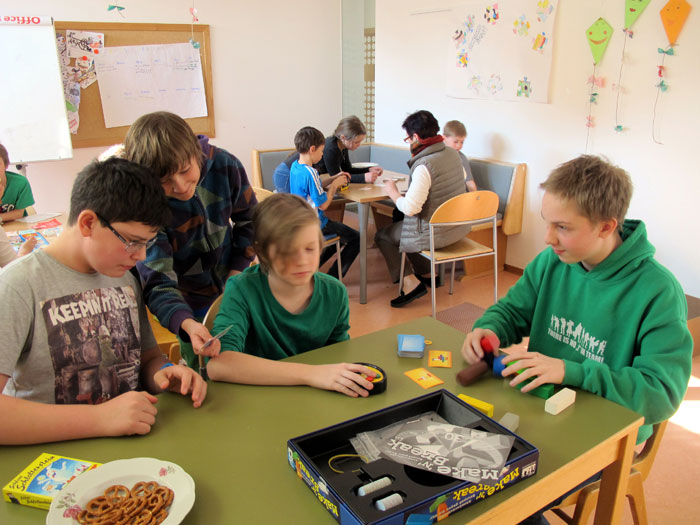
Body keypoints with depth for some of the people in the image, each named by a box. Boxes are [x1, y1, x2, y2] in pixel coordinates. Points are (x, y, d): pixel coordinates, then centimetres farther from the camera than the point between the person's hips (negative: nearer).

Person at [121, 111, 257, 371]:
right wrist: (188, 324, -52)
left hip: (229, 288, 3)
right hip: (189, 304, -3)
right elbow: (156, 281, -34)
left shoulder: (224, 165, -21)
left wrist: (237, 270, -8)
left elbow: (248, 218, -2)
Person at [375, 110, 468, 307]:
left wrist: (392, 191, -10)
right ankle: (429, 274, 28)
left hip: (436, 233, -9)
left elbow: (410, 208, -30)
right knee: (399, 224, 30)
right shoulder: (452, 154, 1)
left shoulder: (424, 165, -26)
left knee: (382, 235, 11)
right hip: (458, 227, 9)